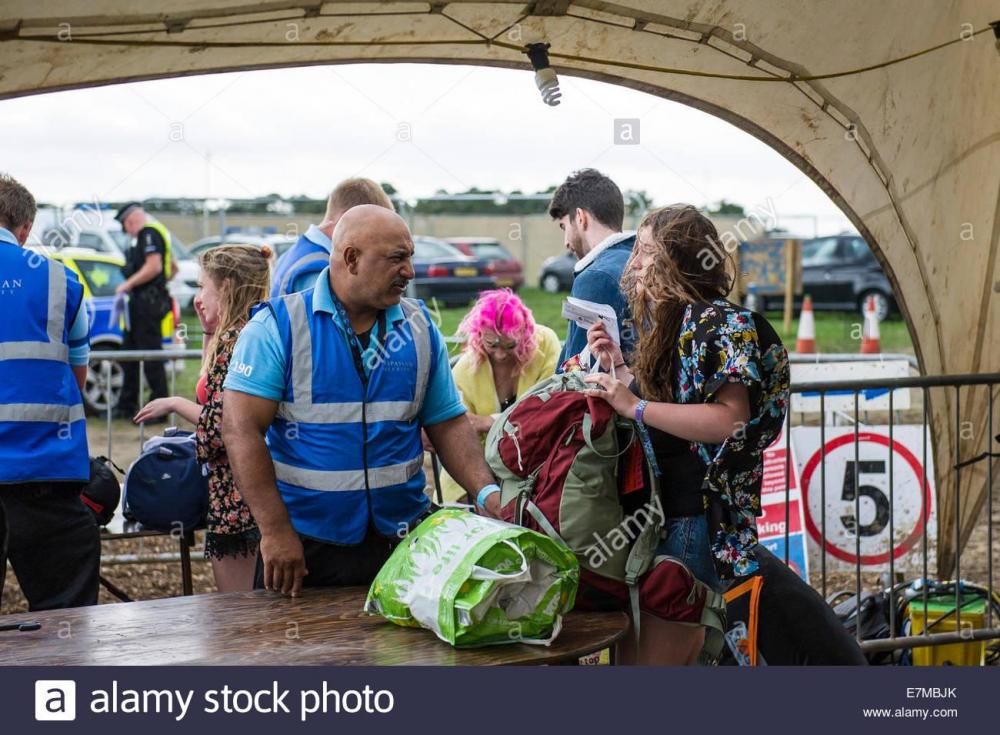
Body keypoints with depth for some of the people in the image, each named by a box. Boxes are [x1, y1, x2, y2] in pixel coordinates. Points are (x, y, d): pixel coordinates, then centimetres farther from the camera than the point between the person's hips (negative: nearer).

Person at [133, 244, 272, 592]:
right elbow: (214, 389, 26)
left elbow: (223, 423, -21)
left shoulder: (235, 339, -16)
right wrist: (209, 332, 17)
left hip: (236, 498, -10)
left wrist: (174, 404, -6)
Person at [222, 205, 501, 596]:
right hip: (302, 546, -3)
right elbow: (242, 428, -13)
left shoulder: (420, 327, 6)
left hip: (402, 540, 3)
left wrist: (487, 493, -9)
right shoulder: (278, 325, -7)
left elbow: (448, 423, 8)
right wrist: (275, 531, -19)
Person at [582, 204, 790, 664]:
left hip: (695, 517, -10)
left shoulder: (721, 323, -13)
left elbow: (730, 418, -24)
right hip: (667, 509, 10)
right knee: (683, 649, 16)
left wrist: (634, 405, -23)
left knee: (657, 654, -10)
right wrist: (619, 367, 7)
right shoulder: (668, 323, 15)